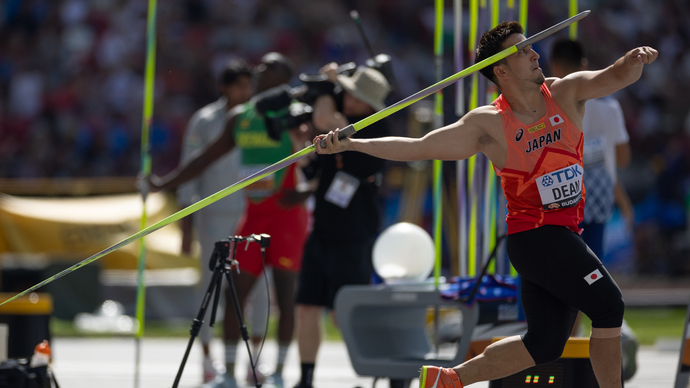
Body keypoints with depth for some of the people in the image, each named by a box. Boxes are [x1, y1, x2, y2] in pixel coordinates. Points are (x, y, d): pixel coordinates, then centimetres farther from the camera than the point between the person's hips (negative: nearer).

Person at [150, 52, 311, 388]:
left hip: (286, 214, -6)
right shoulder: (239, 118, 11)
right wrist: (165, 183, 14)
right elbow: (206, 158, 18)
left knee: (285, 294, -6)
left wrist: (306, 192, -20)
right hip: (253, 216, 6)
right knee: (235, 292, 2)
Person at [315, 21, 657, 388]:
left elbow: (615, 77, -7)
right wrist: (350, 144, -11)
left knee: (544, 344, 9)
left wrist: (633, 61, -32)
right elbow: (416, 147, -4)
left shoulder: (566, 93, 4)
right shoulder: (488, 124, -7)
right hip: (533, 234, -6)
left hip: (563, 234, 6)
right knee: (609, 307, -16)